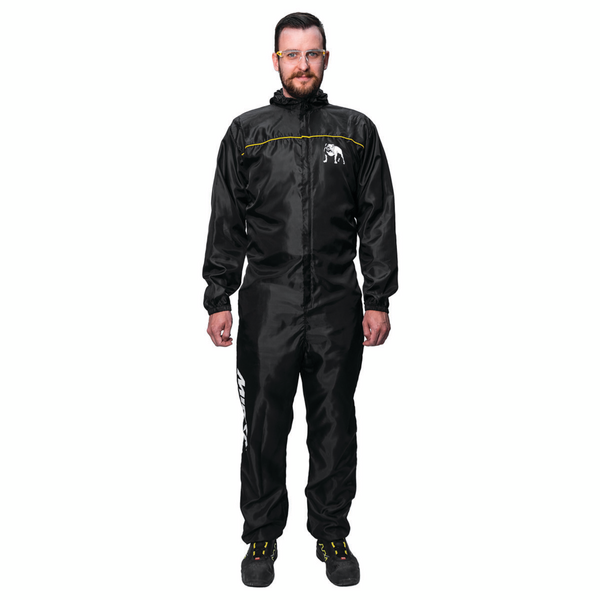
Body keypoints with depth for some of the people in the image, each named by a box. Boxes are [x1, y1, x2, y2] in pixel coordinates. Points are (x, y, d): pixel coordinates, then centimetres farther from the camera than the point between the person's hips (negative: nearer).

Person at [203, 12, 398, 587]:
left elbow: (377, 221, 7)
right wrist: (218, 301, 0)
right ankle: (262, 535, 24)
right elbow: (225, 224, 6)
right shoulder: (246, 132, 7)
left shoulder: (357, 131, 8)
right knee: (264, 424, 6)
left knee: (335, 423, 9)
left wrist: (378, 300, 1)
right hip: (267, 304, 0)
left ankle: (332, 533, 26)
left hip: (337, 303, 1)